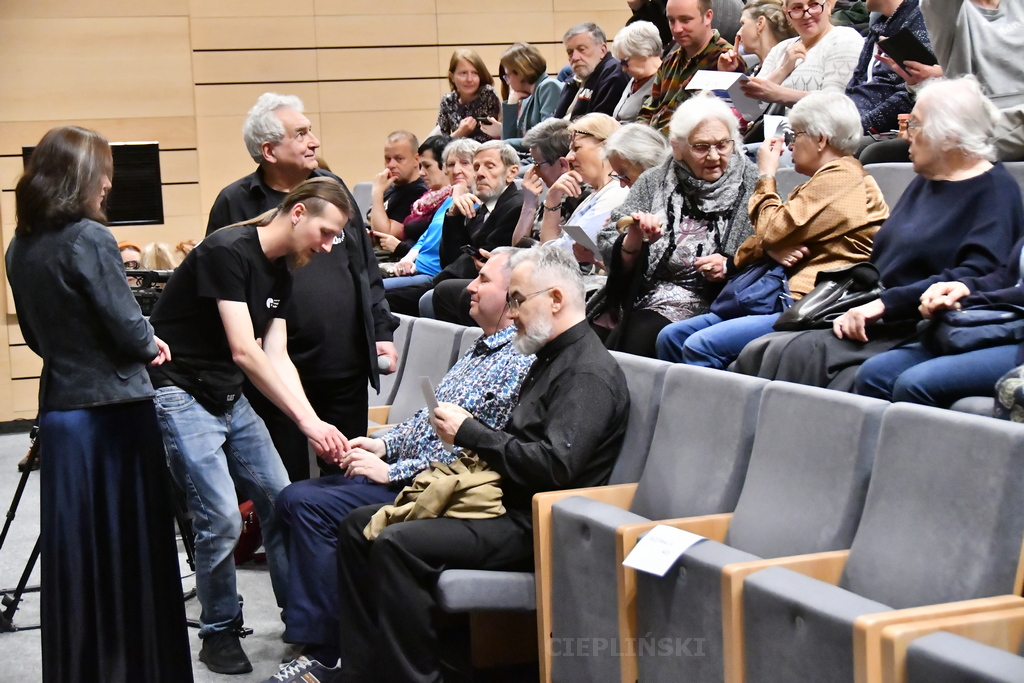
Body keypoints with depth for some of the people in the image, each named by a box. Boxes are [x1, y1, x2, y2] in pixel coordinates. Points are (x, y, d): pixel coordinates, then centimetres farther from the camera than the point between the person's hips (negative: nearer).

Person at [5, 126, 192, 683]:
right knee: (131, 542, 4)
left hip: (60, 406, 6)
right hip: (115, 407, -6)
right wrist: (150, 346, 7)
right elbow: (128, 327, -14)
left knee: (73, 548, 10)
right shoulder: (89, 238, -15)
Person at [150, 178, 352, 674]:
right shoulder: (227, 252, -21)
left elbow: (277, 357, 1)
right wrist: (308, 422, -29)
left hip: (229, 396, 9)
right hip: (180, 394, -9)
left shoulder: (280, 271, 6)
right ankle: (219, 633, 6)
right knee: (221, 518, -13)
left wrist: (315, 423, -13)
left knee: (281, 500, 4)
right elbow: (244, 352, -27)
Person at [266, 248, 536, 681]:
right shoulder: (484, 349, 16)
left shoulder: (517, 364, -17)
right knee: (294, 498, 2)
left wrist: (392, 471, -19)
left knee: (311, 506, -19)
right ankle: (308, 620, 8)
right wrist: (384, 444, 8)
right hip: (400, 471, 10)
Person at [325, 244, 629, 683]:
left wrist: (469, 432, -16)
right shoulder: (551, 359, 19)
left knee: (398, 545, -26)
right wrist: (464, 432, 3)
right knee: (359, 527, 7)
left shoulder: (590, 374, -14)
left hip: (530, 526, -11)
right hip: (502, 501, 11)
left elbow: (553, 466, -25)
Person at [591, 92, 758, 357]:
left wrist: (730, 268, -13)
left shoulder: (752, 187, 4)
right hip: (636, 300, 3)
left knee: (641, 333, -31)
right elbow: (610, 254, 9)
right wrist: (634, 239, -12)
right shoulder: (654, 183, 12)